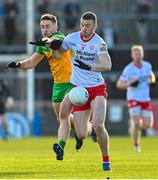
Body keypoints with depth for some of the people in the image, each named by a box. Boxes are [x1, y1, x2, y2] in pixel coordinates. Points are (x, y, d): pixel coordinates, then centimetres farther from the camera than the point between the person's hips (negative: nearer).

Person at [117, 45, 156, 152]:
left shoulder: (147, 66, 1)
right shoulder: (128, 69, -11)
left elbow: (151, 75, 22)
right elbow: (119, 84, -9)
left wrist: (152, 80, -2)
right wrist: (129, 84, -26)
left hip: (145, 99, 4)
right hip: (133, 99, -4)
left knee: (148, 125, 1)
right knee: (136, 123, -16)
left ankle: (134, 126, 35)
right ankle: (136, 145, 3)